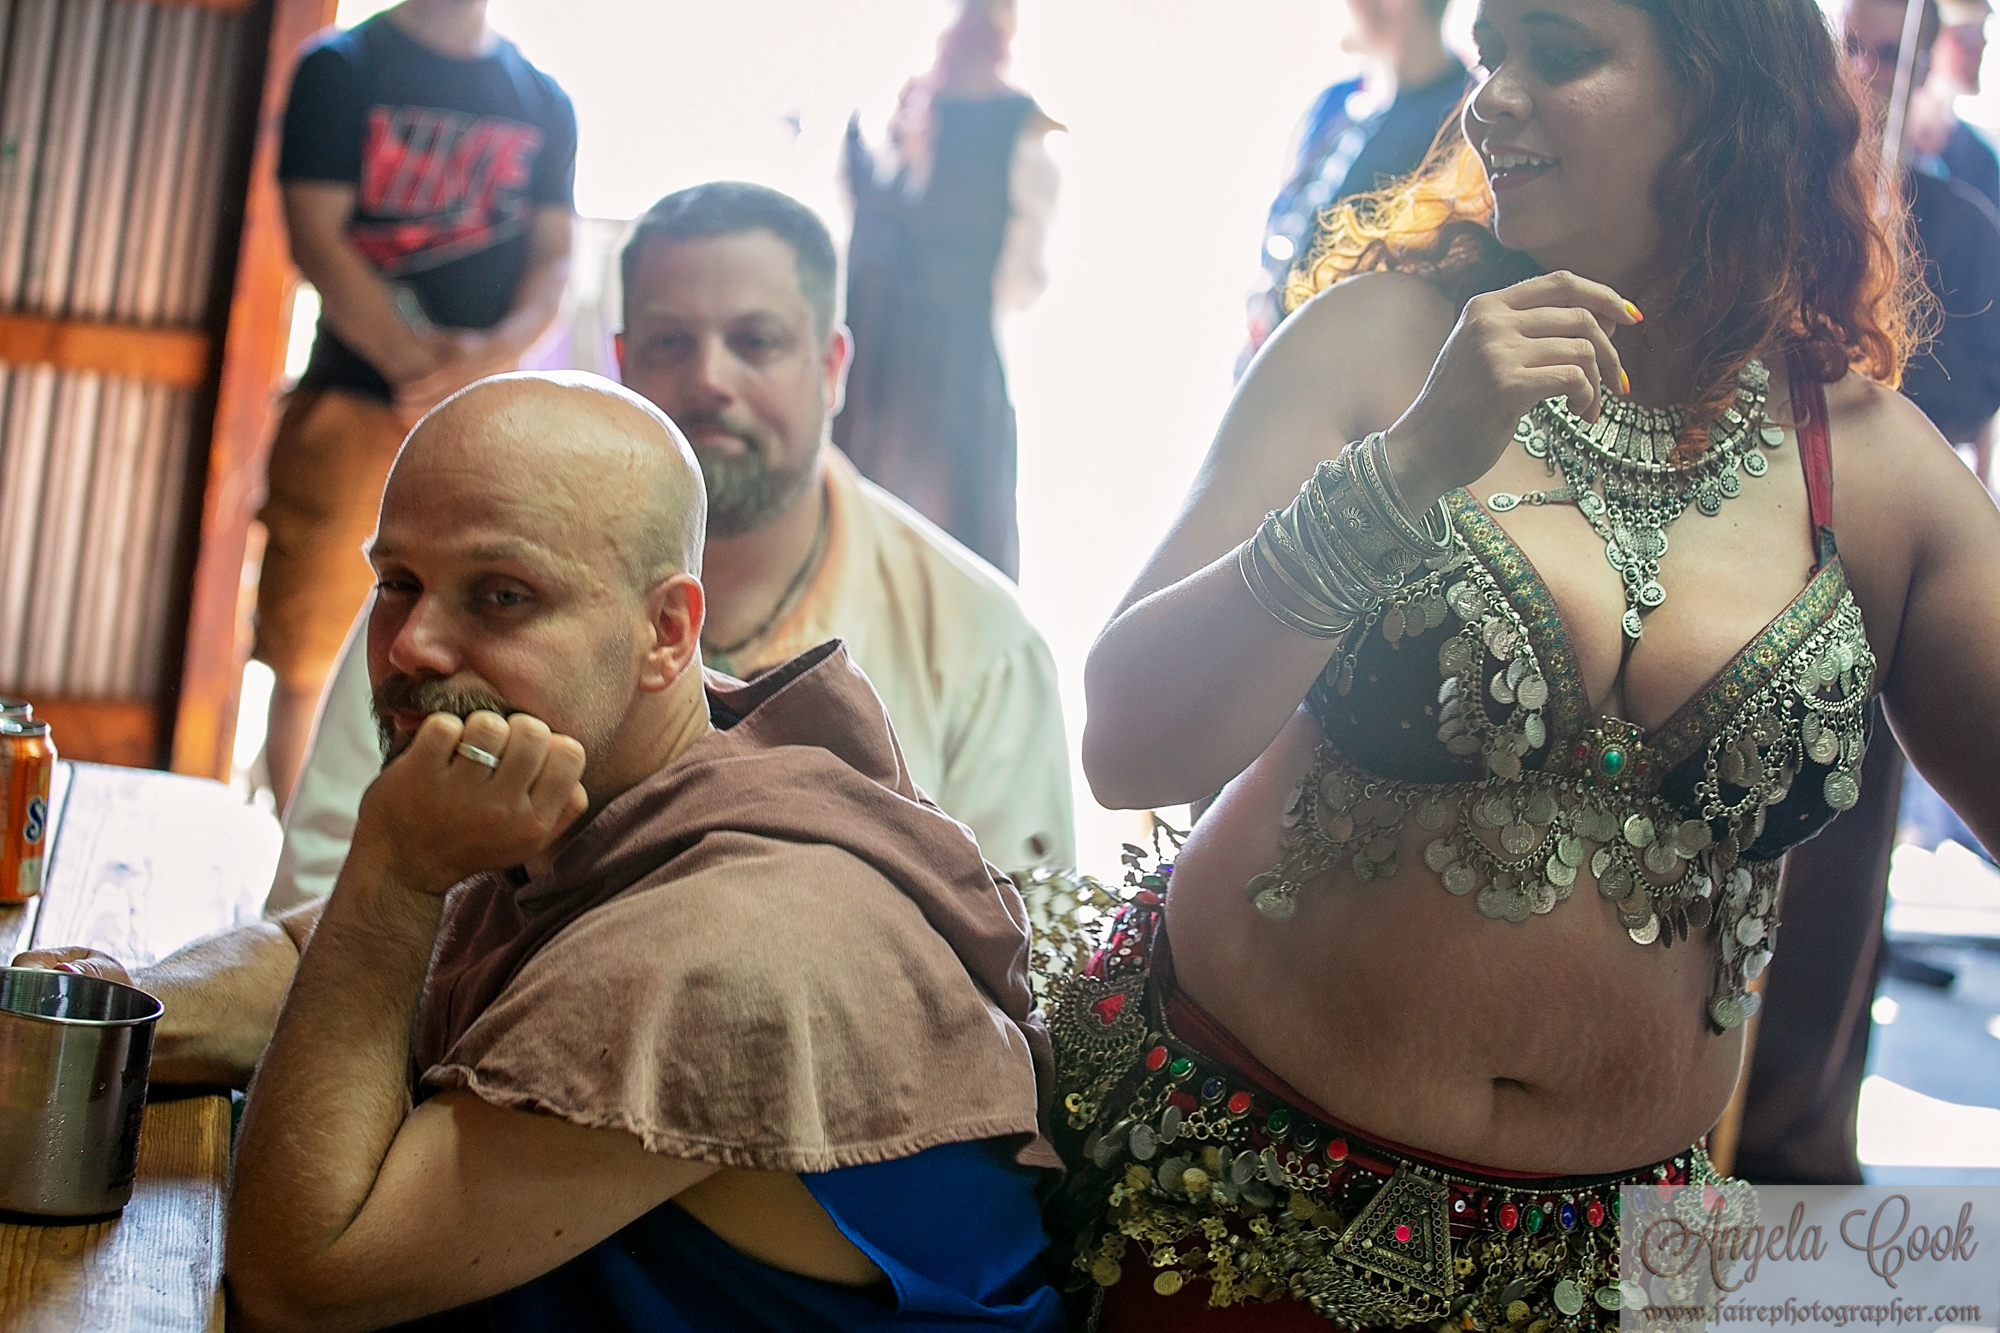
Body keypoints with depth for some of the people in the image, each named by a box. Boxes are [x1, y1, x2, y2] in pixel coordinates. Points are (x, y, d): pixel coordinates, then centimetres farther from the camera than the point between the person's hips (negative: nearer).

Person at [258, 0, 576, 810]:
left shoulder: (544, 102, 12)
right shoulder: (339, 68, 3)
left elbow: (553, 260, 6)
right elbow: (316, 236, -7)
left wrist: (491, 355, -16)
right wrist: (417, 364, -22)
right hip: (354, 402, -2)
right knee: (306, 661, 1)